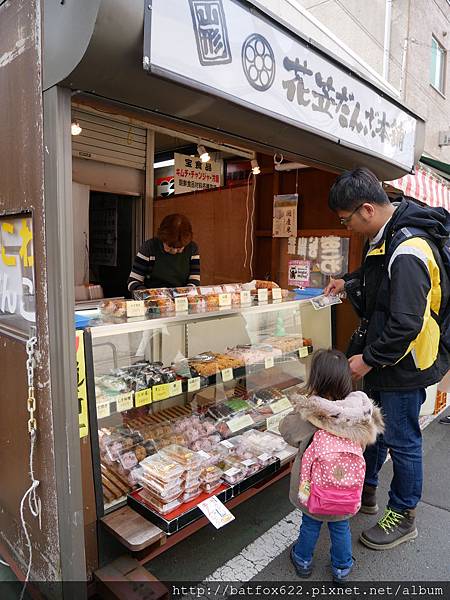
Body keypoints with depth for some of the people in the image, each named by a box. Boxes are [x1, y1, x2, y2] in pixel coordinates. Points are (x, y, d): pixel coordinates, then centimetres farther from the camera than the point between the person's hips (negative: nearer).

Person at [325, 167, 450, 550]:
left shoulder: (408, 252, -28)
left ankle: (403, 517, 31)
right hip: (382, 357, 10)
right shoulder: (388, 236, 4)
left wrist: (370, 359, -19)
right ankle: (365, 491, 43)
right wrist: (349, 282, 14)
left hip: (404, 366, -10)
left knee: (402, 440, 8)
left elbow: (406, 324, -30)